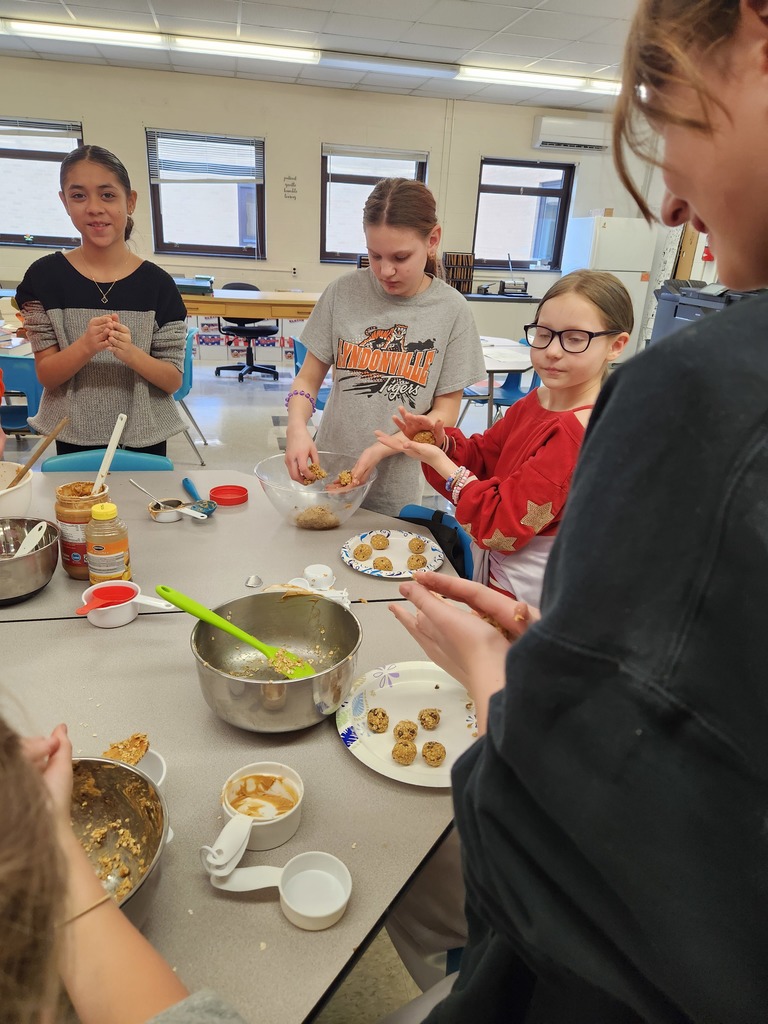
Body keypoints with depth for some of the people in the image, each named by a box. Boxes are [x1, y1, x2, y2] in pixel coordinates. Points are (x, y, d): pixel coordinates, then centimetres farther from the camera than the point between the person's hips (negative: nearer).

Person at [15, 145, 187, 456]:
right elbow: (46, 375, -6)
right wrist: (86, 345, -25)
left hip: (145, 438, 0)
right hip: (73, 438, 1)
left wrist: (130, 352, -25)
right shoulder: (44, 276, -5)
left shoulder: (157, 284, -8)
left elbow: (174, 381, -7)